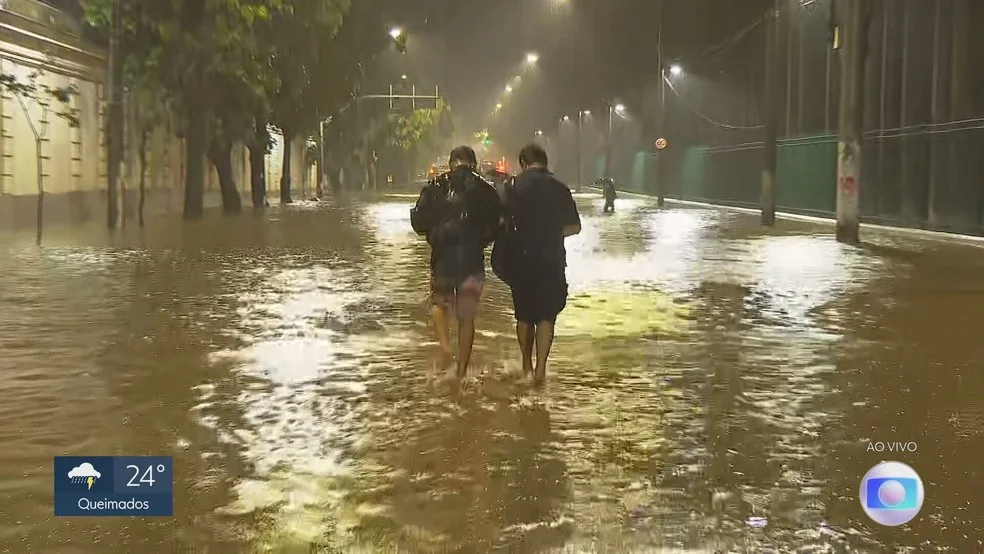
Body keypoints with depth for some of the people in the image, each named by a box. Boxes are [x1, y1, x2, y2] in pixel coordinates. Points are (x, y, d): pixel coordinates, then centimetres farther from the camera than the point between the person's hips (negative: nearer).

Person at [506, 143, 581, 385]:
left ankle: (527, 365, 25)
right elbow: (575, 227, 5)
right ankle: (540, 368, -8)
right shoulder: (560, 188, 1)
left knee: (524, 314, 14)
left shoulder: (515, 185, -4)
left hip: (523, 259, 0)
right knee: (546, 315, 3)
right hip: (552, 260, 0)